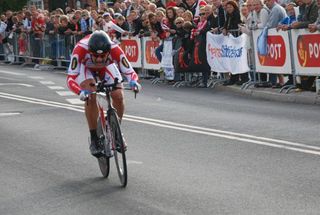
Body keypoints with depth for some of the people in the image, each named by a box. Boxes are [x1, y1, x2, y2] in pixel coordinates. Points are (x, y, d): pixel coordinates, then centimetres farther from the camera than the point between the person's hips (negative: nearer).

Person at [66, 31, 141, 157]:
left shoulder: (115, 49, -39)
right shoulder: (80, 49, -42)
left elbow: (130, 71, -34)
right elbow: (70, 78, -44)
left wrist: (133, 82, -57)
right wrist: (80, 92, -63)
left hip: (107, 67, 2)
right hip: (86, 67, -2)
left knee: (118, 96, -16)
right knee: (91, 97, -26)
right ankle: (94, 139, -11)